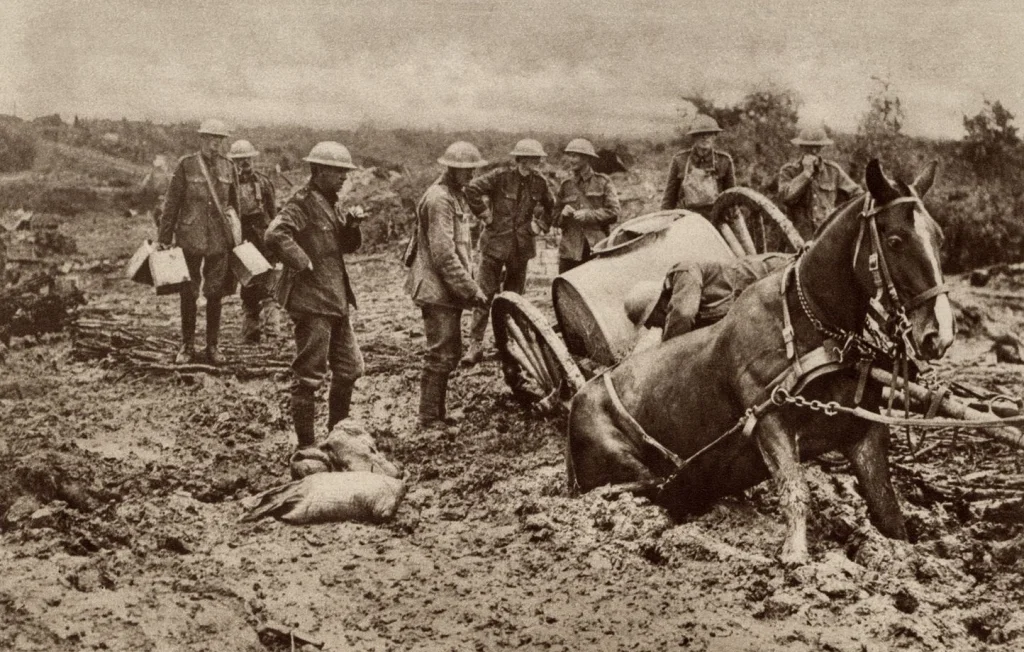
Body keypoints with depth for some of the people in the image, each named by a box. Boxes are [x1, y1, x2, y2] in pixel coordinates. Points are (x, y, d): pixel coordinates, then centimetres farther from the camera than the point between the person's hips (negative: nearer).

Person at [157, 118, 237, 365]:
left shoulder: (227, 167, 6)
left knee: (215, 294, 7)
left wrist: (237, 236, 14)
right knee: (188, 293, 3)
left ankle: (213, 346, 17)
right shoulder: (186, 165, -3)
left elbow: (234, 203, 15)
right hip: (190, 238, -2)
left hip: (220, 240, 2)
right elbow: (172, 203, -1)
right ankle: (187, 346, 15)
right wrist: (164, 238, -2)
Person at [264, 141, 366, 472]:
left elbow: (348, 246, 20)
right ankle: (305, 447, 4)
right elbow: (275, 235, -28)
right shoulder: (302, 202, -13)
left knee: (350, 368, 16)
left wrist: (352, 225, 2)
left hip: (336, 300, 10)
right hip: (311, 300, -10)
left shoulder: (330, 204, 15)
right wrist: (304, 264, -22)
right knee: (309, 375, -4)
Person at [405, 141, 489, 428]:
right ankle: (429, 419, 1)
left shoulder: (456, 195, 15)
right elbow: (443, 254, -22)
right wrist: (472, 290, -20)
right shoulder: (439, 199, -17)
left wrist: (468, 288, 19)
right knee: (440, 355, -6)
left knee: (451, 353, 15)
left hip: (449, 290, 10)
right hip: (437, 289, -10)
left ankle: (439, 414, 24)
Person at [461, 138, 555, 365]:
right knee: (484, 294, -7)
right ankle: (475, 344, -4)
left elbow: (551, 206, 20)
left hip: (522, 246, 4)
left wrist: (539, 224, 8)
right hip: (495, 243, -4)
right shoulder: (501, 176, -11)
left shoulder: (538, 182, 4)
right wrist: (485, 214, -13)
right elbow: (472, 189, -16)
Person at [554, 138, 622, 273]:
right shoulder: (566, 186, 15)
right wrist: (563, 214, -4)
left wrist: (588, 215, -11)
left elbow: (615, 213, -3)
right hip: (570, 250, 3)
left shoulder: (603, 182, 5)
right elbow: (556, 219, 19)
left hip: (597, 249, -3)